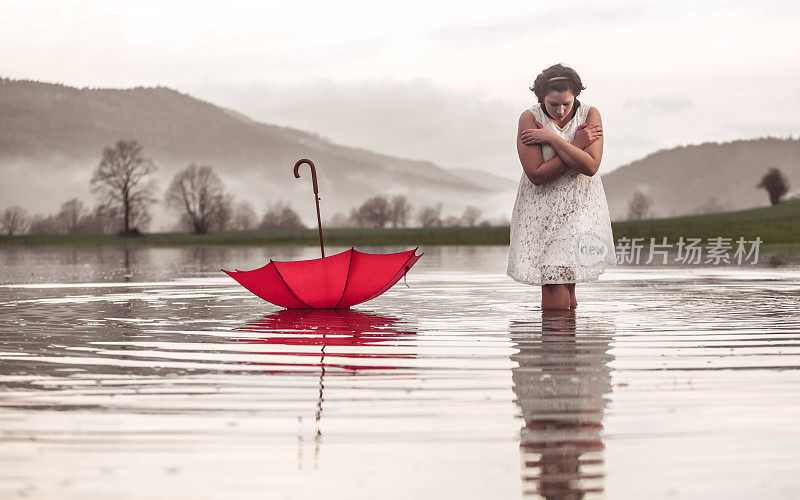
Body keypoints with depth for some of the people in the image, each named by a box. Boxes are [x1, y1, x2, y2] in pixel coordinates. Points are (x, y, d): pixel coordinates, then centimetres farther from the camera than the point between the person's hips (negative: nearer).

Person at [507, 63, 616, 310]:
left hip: (580, 205, 1)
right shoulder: (530, 118, -9)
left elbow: (590, 167, -15)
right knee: (553, 277, -9)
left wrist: (553, 138, -18)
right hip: (542, 207, -1)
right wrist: (578, 144, -15)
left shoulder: (589, 114, -3)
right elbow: (536, 175, -17)